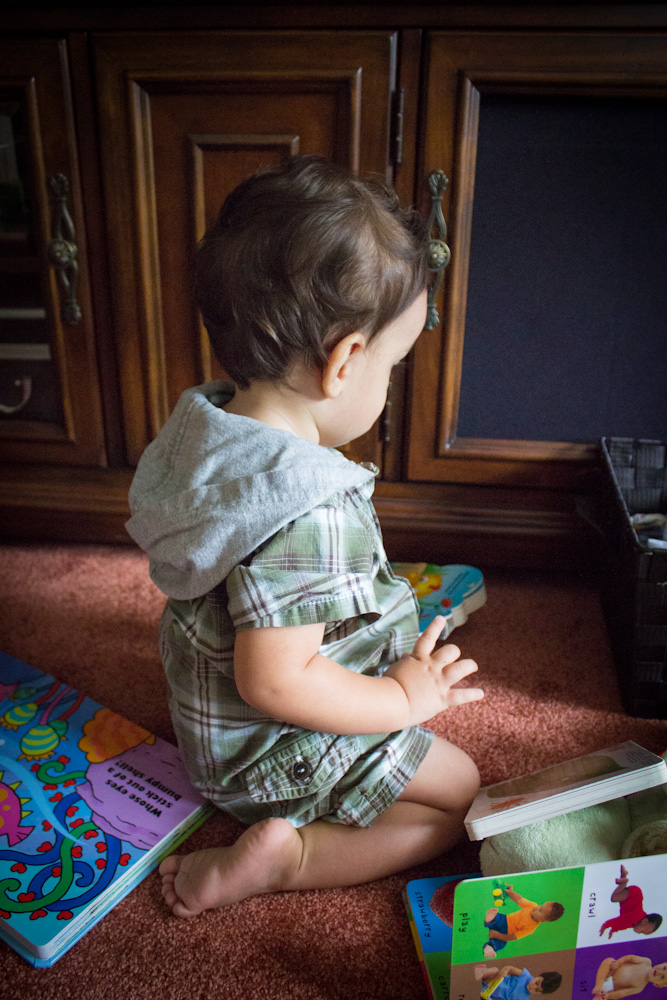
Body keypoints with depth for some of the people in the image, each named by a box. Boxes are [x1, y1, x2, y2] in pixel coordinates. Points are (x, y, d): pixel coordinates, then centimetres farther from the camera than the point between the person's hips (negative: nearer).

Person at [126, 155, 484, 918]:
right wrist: (406, 698, -18)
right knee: (460, 792, 4)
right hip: (277, 754, -9)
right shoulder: (309, 513, -38)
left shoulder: (210, 423, -8)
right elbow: (275, 682, -34)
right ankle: (283, 857, -5)